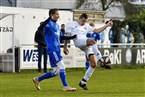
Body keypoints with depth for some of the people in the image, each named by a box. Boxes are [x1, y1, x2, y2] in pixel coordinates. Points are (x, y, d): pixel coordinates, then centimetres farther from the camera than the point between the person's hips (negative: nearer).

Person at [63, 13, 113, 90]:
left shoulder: (86, 26, 30)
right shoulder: (71, 24, 16)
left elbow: (97, 31, 26)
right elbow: (67, 36, 11)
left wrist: (107, 25, 17)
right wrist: (65, 47, 4)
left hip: (86, 45, 6)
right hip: (78, 41, -6)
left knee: (93, 64, -6)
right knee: (92, 41, -37)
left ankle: (83, 82, 5)